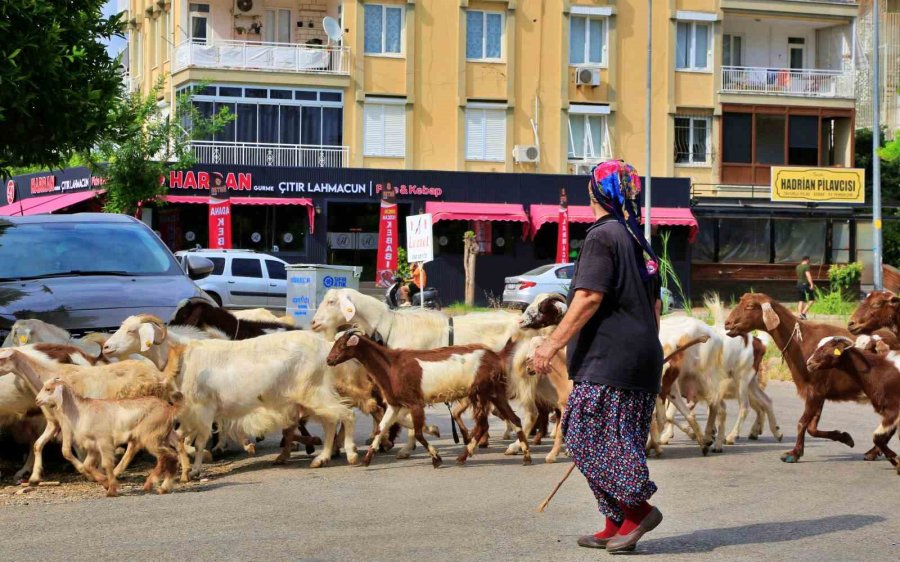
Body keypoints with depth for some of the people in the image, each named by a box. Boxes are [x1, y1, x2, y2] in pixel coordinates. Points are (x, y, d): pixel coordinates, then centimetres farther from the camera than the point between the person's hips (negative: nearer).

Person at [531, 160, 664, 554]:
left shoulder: (602, 235, -9)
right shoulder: (639, 240, 18)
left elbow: (590, 297, -18)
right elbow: (654, 305, 22)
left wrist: (554, 342, -16)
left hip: (609, 359, -9)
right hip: (643, 357, 9)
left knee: (590, 437, -6)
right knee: (619, 440, 11)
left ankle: (638, 509, -11)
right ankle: (616, 527, 13)